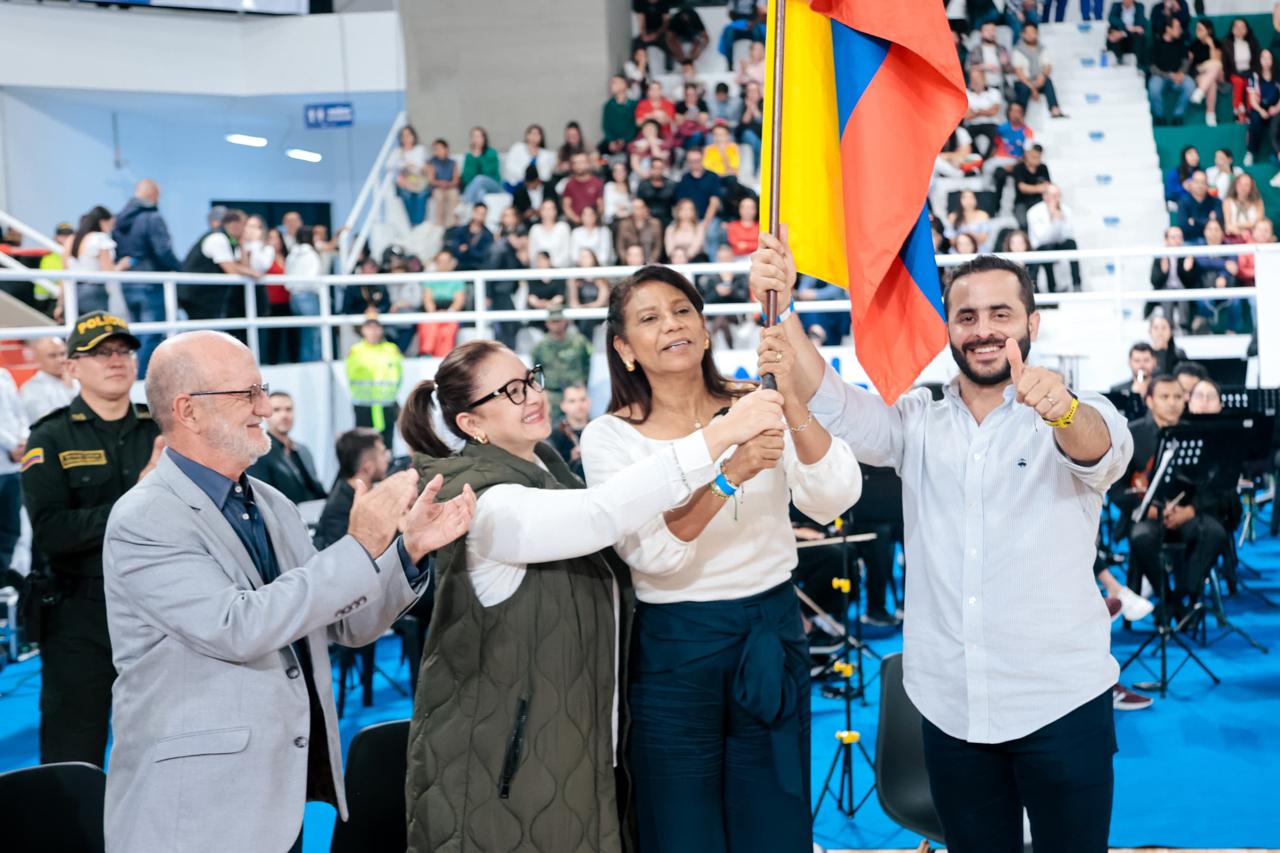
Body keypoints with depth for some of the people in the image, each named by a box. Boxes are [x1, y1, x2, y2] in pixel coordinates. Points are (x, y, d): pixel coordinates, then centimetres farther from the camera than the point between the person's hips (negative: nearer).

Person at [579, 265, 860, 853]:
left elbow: (834, 500, -14)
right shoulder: (609, 437, -6)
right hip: (674, 649, -2)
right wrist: (727, 473, -32)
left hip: (773, 634, 3)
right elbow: (653, 555, -19)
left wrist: (791, 401, -27)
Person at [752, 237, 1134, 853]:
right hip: (947, 705, 3)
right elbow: (836, 407, -10)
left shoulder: (1078, 421, -2)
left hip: (1061, 703, -2)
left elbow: (1100, 448, -24)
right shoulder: (918, 423, 6)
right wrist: (780, 313, -27)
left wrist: (1061, 407, -48)